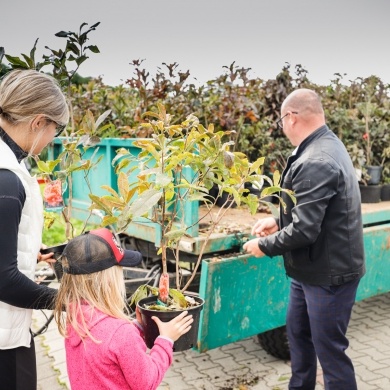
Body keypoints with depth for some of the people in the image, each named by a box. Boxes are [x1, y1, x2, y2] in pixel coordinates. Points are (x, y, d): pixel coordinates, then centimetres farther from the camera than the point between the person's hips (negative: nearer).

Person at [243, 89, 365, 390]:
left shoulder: (315, 163, -28)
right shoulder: (325, 146, 6)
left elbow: (304, 230, -29)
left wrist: (264, 246, -14)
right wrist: (279, 221, 8)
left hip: (329, 272, -10)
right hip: (313, 268, 10)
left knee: (329, 347, 5)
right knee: (298, 331, 24)